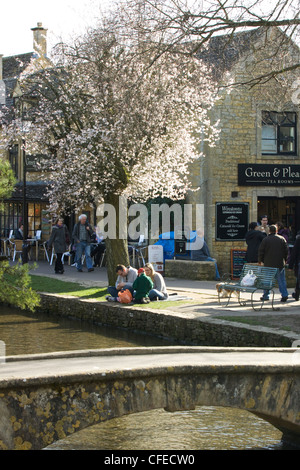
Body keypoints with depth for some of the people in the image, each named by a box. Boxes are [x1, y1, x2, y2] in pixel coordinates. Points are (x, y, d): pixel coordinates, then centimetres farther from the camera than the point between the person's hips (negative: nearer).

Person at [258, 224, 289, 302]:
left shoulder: (265, 239, -4)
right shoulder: (282, 239, 3)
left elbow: (261, 251, -2)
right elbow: (286, 250, 7)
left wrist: (260, 261, 10)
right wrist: (285, 260, 18)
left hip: (268, 263, -1)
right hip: (280, 263, 1)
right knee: (281, 280, 5)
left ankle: (265, 296, 11)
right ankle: (284, 295, -4)